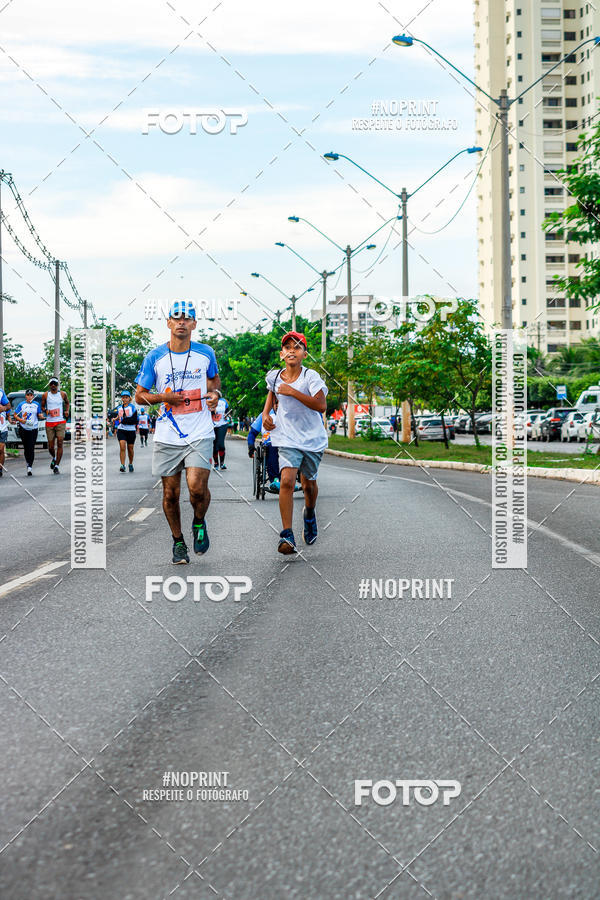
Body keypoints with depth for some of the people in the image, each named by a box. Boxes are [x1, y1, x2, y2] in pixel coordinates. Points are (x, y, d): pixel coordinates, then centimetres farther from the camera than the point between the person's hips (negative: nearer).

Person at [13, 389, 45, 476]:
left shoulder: (36, 404, 7)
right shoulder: (21, 404, 4)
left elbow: (39, 414, 12)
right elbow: (15, 414, 7)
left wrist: (41, 416, -11)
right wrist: (20, 420, -10)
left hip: (33, 429, -1)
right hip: (23, 429, 1)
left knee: (31, 448, -10)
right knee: (26, 447, 5)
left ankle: (29, 467, -12)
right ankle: (28, 463, 29)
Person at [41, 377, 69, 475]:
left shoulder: (62, 394, 6)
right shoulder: (45, 395, 3)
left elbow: (67, 402, 25)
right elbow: (42, 406, 13)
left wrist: (67, 411, 8)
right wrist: (45, 410, -8)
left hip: (61, 422, 0)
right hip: (49, 423, 0)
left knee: (60, 443, -11)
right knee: (51, 446, 1)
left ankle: (56, 466, -8)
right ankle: (53, 457, 35)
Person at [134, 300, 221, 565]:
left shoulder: (206, 353, 3)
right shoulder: (155, 357, 0)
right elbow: (139, 395, 5)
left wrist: (215, 393, 1)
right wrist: (164, 398, -13)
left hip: (200, 434, -1)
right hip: (167, 436, 1)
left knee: (197, 487, -17)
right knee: (170, 493, 6)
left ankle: (199, 523, 14)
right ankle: (178, 541, 26)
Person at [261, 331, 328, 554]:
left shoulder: (310, 376, -12)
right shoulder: (274, 376, 1)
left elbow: (321, 405, -23)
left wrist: (293, 392, -26)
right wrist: (266, 412, 8)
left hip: (312, 439, -1)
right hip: (287, 439, 1)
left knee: (308, 484, 13)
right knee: (286, 481, -18)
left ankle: (309, 515, 47)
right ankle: (287, 535, -18)